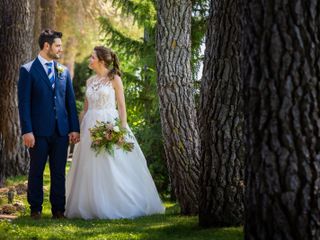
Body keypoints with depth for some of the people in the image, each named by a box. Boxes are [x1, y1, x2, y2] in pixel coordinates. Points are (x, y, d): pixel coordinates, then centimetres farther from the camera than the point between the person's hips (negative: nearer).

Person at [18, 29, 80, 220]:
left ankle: (58, 209, 12)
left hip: (61, 131, 4)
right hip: (39, 131, -4)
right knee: (36, 171, 5)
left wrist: (74, 128, 5)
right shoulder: (28, 70, -2)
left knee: (59, 173, 6)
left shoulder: (64, 71, 12)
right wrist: (27, 131, -13)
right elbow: (24, 103, -6)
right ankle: (35, 209, 13)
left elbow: (70, 101, 12)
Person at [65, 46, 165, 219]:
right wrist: (80, 129, 10)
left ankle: (118, 206, 1)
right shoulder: (90, 81, 13)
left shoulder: (114, 79, -1)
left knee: (113, 167, -6)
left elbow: (121, 105, -4)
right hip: (91, 126, 5)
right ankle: (95, 206, 9)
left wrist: (123, 128, -13)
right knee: (92, 168, 3)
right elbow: (86, 107, 16)